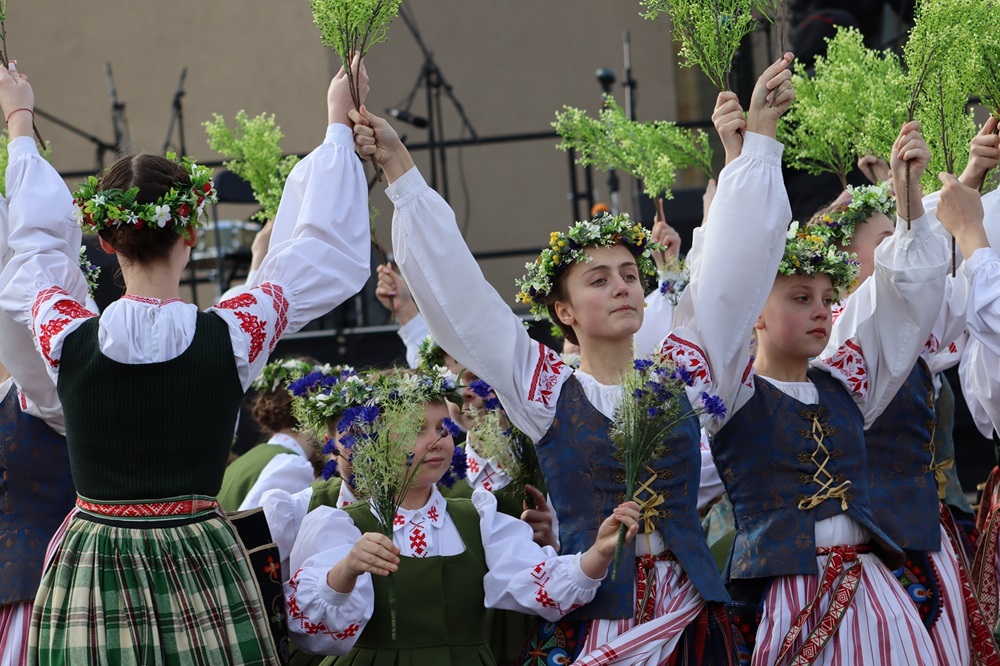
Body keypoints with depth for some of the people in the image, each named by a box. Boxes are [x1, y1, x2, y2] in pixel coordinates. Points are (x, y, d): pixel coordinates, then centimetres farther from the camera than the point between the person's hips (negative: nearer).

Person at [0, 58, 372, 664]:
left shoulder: (68, 340, -7)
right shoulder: (234, 337, -10)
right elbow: (330, 248, 4)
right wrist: (339, 124, 17)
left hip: (88, 574, 1)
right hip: (199, 567, -1)